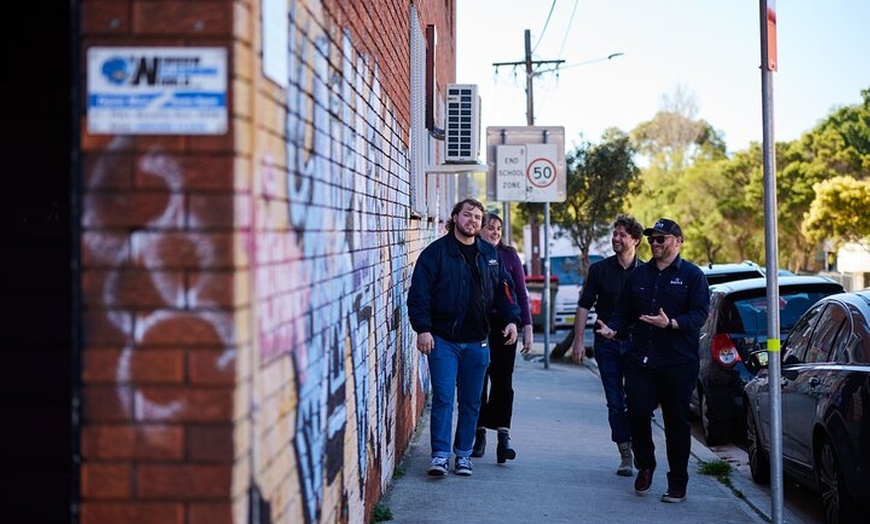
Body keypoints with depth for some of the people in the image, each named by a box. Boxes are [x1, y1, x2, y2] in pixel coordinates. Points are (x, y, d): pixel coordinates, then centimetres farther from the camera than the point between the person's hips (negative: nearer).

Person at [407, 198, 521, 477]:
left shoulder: (490, 254, 11)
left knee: (471, 401, 9)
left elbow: (504, 289, 16)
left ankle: (463, 454, 19)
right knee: (443, 397, -8)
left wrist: (511, 319, 1)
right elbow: (419, 292, -8)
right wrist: (423, 328, -16)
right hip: (443, 340, -4)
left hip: (476, 342, 4)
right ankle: (440, 454, -4)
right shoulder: (436, 252, -3)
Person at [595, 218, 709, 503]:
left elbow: (699, 314, -9)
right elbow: (624, 312, 17)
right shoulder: (638, 274, 16)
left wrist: (671, 324, -25)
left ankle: (677, 483, 13)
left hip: (678, 362, -3)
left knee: (676, 421, 2)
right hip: (640, 359, 3)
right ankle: (645, 466, 19)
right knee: (637, 413, -7)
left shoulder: (692, 275, 2)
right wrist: (613, 329, -4)